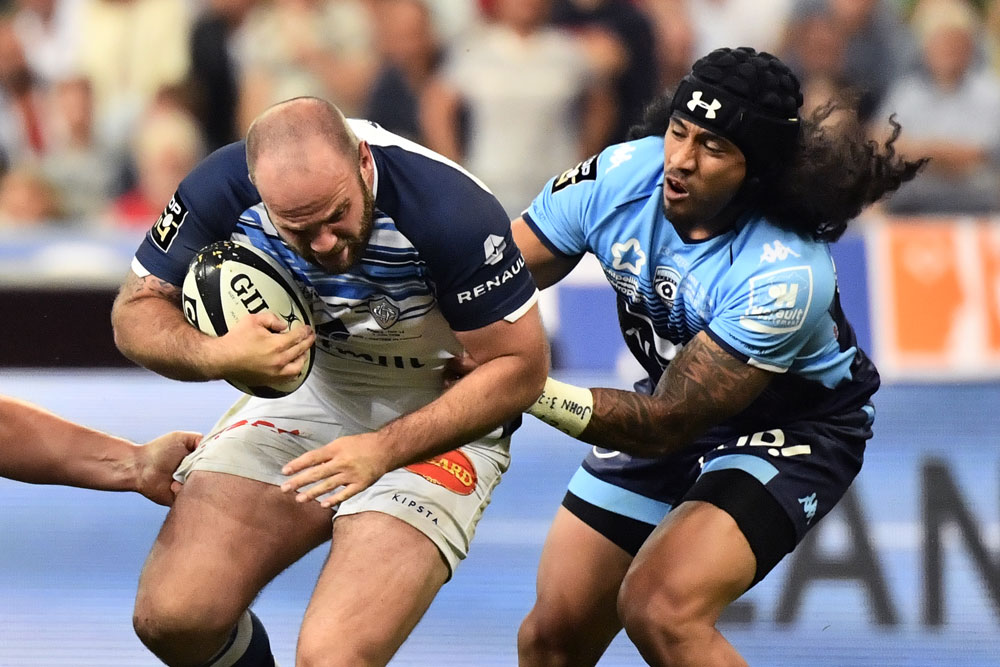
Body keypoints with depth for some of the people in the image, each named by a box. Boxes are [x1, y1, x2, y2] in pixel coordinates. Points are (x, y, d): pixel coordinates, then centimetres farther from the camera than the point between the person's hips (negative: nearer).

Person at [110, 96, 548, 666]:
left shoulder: (452, 210, -30)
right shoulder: (224, 188, -19)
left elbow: (522, 366, -20)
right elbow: (137, 309, -7)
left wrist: (384, 450, -28)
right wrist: (218, 357, -29)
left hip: (441, 420, -4)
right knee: (172, 617, -11)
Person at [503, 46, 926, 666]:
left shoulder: (785, 275, -34)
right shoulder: (619, 176, -20)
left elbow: (666, 424, -30)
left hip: (793, 429, -6)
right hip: (669, 397, 6)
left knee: (660, 609, -29)